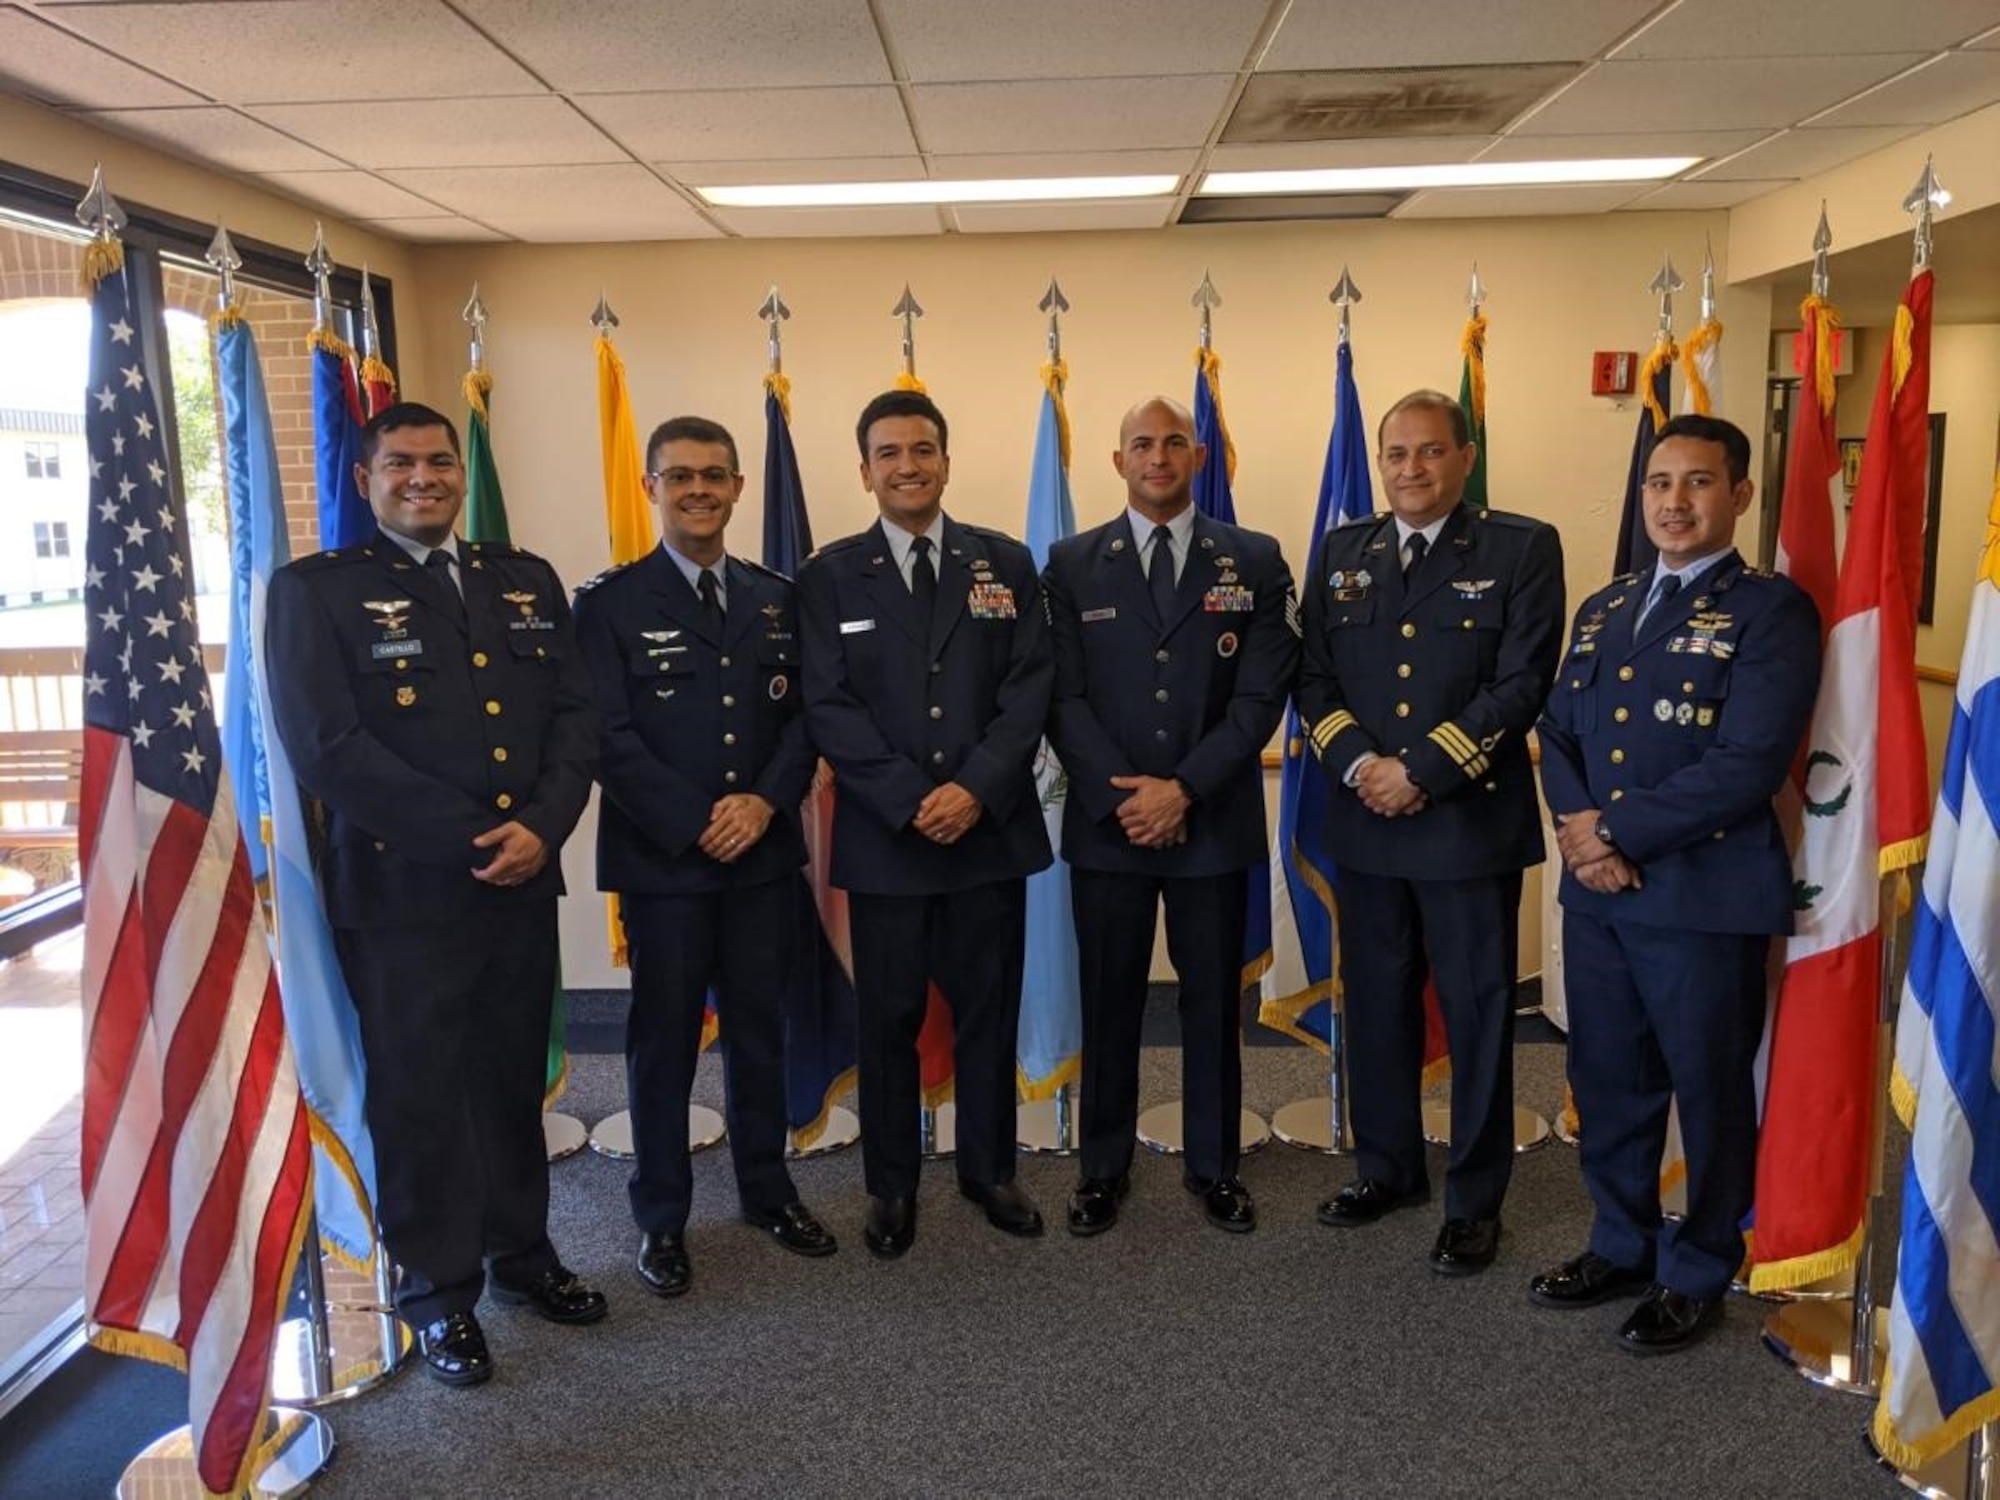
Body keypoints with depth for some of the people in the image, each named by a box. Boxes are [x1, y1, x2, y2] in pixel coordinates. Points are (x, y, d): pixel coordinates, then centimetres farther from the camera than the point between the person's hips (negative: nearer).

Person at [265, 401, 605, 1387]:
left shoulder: (528, 581, 11)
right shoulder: (315, 591, -3)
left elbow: (575, 716, 5)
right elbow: (326, 749, -13)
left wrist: (542, 826, -12)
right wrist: (468, 840, -16)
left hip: (522, 884, 4)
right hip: (399, 890, -4)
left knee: (515, 1080, 15)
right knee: (418, 1094, 7)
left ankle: (520, 1252, 34)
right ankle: (439, 1289, 25)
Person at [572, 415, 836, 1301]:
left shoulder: (776, 598, 9)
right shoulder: (609, 602, -3)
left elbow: (802, 715, 5)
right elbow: (609, 737, -10)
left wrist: (765, 802, -12)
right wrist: (696, 825, -15)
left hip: (765, 854, 4)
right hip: (662, 859, -3)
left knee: (759, 1029, 14)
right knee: (664, 1039, 8)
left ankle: (767, 1189, 32)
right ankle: (661, 1217, 23)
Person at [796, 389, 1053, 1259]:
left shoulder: (1006, 564, 6)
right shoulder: (829, 576, 2)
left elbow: (1029, 691, -1)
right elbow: (828, 707, -5)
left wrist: (976, 789, -14)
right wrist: (911, 800, -14)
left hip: (991, 829, 1)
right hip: (884, 836, -1)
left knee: (989, 1013, 11)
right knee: (888, 1021, 8)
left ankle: (990, 1171, 29)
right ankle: (891, 1187, 24)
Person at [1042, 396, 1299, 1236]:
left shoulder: (1255, 562, 3)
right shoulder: (1071, 565, 4)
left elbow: (1261, 697, -4)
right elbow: (1063, 699, -2)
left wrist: (1184, 789, -14)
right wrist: (1120, 798, -13)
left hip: (1215, 823, 0)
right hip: (1106, 822, 0)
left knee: (1214, 1001, 10)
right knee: (1108, 1002, 9)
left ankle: (1214, 1166, 26)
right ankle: (1103, 1167, 24)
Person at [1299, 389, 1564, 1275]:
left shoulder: (1522, 550, -3)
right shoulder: (1341, 552, 10)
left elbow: (1521, 684, -11)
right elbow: (1314, 678, 6)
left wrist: (1423, 772, -16)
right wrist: (1358, 766, -11)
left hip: (1472, 821, -4)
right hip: (1364, 823, 4)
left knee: (1477, 1014, 6)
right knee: (1375, 1004, 15)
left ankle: (1475, 1200, 21)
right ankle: (1387, 1168, 33)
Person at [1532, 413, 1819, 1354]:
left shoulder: (1771, 612, -8)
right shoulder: (1603, 608, 14)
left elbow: (1747, 764, -18)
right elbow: (1557, 733, 11)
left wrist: (1616, 833, -15)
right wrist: (1580, 826, -9)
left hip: (1704, 897, -6)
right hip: (1595, 892, 6)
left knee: (1709, 1092, 10)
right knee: (1607, 1082, 16)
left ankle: (1697, 1274, 29)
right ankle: (1622, 1247, 36)